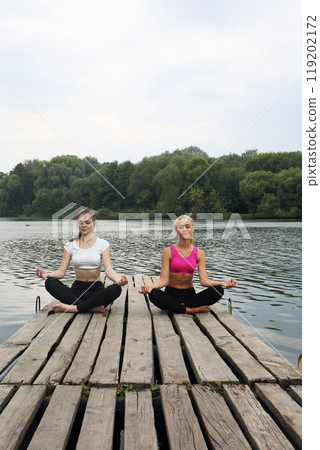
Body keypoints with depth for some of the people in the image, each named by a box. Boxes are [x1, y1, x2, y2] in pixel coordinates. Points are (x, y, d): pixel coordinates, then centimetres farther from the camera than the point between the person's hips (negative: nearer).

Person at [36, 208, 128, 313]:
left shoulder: (102, 244, 2)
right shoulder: (70, 245, 8)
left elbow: (109, 270, -9)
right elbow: (61, 272, 2)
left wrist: (119, 279, -32)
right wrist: (47, 274, -20)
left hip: (96, 290, -2)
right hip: (77, 290, 2)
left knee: (116, 289, -33)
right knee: (50, 282, -25)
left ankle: (73, 308, -30)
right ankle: (93, 307, -31)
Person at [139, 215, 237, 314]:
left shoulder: (199, 253, 2)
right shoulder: (168, 252, -4)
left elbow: (204, 281, -6)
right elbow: (163, 280, -11)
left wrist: (222, 283, -25)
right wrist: (151, 287, -32)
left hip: (190, 294, 3)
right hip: (171, 294, -3)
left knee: (218, 290, -22)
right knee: (153, 294, -35)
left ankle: (173, 308, -20)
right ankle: (192, 310, -22)